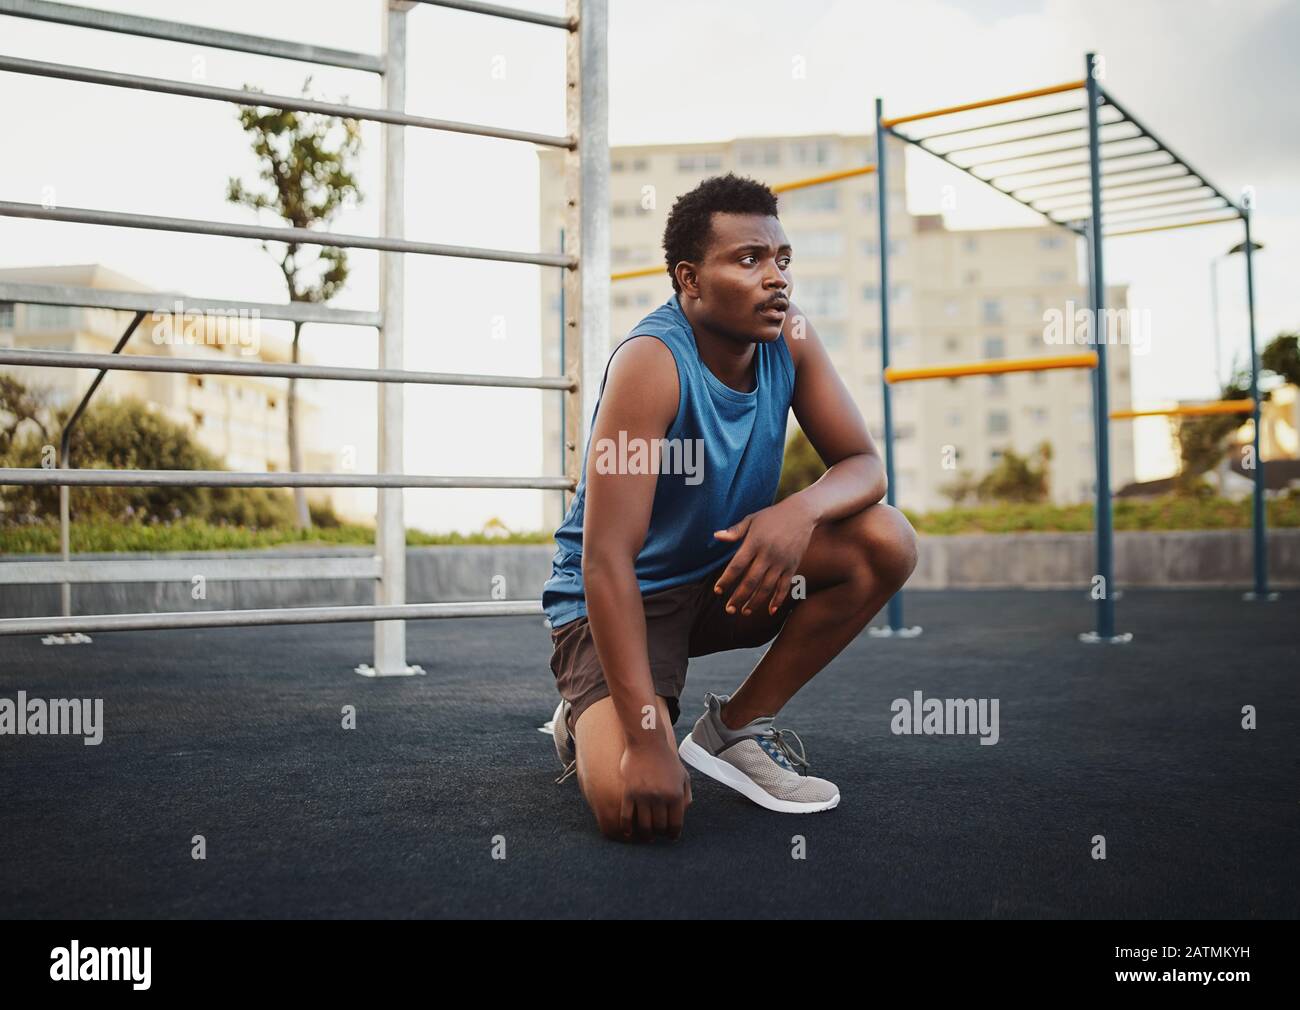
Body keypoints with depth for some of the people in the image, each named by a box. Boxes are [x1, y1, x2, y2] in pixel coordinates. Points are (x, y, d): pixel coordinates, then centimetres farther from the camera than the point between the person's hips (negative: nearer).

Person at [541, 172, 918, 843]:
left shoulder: (788, 337, -7)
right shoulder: (651, 361, -27)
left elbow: (863, 464, -5)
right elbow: (607, 558, -32)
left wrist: (799, 510, -31)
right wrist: (645, 739, -36)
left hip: (724, 573, 6)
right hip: (621, 597, -6)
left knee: (887, 541, -16)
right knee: (636, 809, -28)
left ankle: (737, 725, -1)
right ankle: (587, 721, 11)